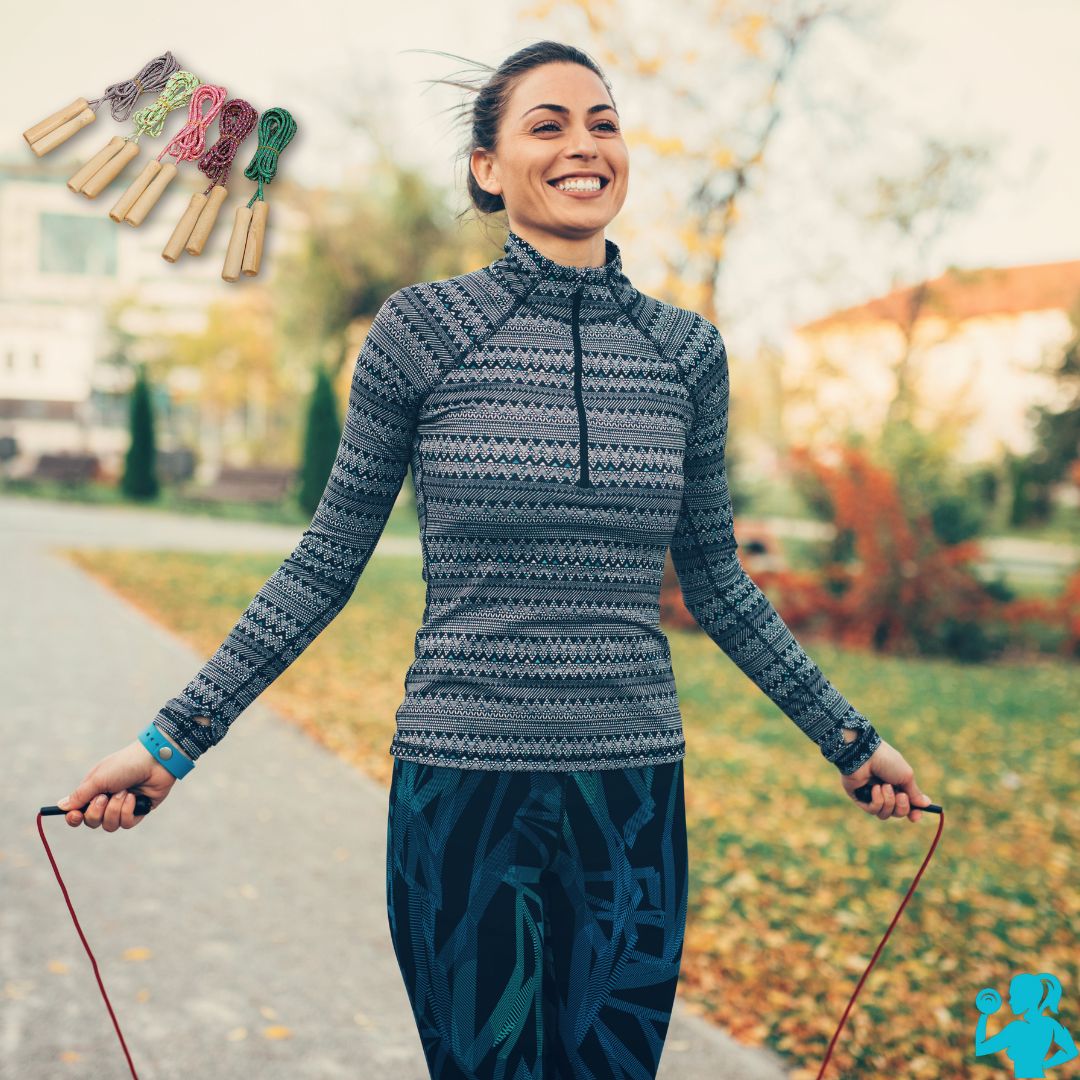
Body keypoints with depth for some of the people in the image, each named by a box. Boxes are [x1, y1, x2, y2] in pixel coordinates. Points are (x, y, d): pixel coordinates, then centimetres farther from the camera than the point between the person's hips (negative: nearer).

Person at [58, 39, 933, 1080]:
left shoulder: (686, 349, 4)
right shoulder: (421, 328, -5)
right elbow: (327, 564, 0)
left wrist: (849, 736, 16)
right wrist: (174, 737, -2)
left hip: (633, 796, 3)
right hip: (461, 792, -2)